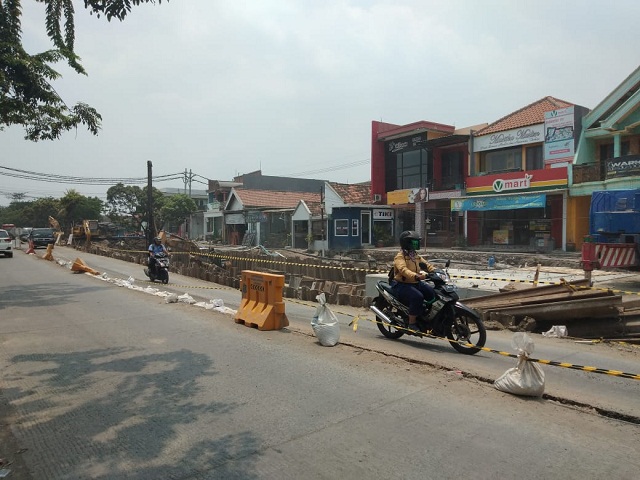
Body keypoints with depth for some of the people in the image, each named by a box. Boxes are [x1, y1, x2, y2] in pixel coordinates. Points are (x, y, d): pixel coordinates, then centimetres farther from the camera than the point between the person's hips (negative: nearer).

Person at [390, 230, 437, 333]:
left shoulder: (416, 256, 16)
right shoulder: (400, 257, -12)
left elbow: (425, 264, 8)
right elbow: (403, 270, -30)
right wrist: (416, 276, -46)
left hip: (416, 283, 9)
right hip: (402, 285, -8)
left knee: (433, 293, -5)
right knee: (418, 296, -32)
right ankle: (411, 324, -20)